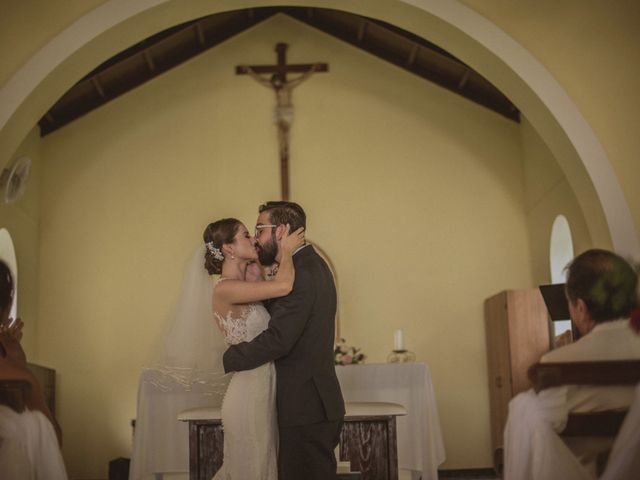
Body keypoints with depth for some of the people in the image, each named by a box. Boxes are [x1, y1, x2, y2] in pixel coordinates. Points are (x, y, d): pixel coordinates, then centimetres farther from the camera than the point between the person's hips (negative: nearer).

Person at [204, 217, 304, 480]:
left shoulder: (243, 288, 11)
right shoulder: (225, 289, -18)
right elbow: (284, 286, -29)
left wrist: (255, 279, 5)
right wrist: (286, 250, -11)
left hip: (263, 389, 9)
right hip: (249, 391, -9)